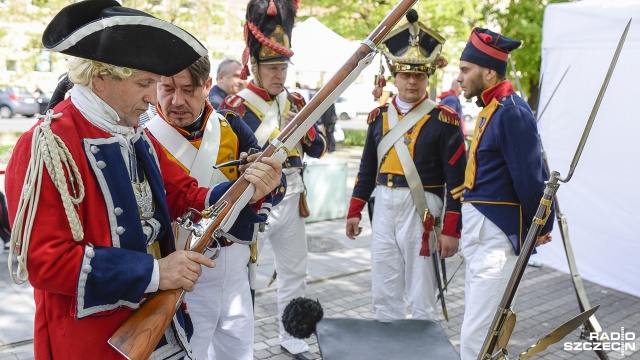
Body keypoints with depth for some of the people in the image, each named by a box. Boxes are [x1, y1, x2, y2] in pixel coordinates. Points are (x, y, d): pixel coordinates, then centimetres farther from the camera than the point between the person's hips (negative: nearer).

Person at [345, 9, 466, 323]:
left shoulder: (443, 119, -7)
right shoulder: (379, 116, 7)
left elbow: (456, 179, -9)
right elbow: (367, 168, 13)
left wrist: (451, 230, -12)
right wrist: (355, 212, 12)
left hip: (420, 210, -4)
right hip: (383, 209, 5)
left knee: (421, 297, 7)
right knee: (383, 294, 14)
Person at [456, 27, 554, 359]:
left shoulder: (512, 111, -18)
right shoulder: (490, 108, 11)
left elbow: (530, 176, -18)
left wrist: (541, 226, -6)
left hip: (495, 234, -10)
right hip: (478, 231, 10)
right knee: (486, 325, 22)